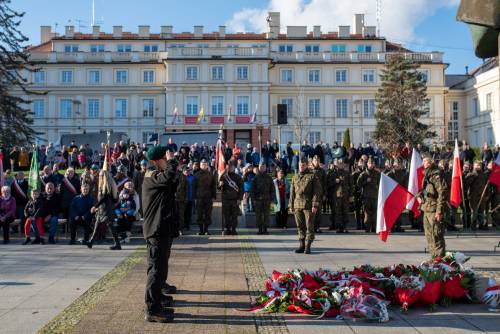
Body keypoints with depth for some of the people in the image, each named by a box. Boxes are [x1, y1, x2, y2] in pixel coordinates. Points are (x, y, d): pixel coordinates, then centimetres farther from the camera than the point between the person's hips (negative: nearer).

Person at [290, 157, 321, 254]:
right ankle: (301, 245, 17)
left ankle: (308, 246, 1)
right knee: (300, 226, 9)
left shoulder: (312, 176, 0)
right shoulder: (295, 177, 14)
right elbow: (292, 193, 17)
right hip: (297, 205, 5)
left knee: (309, 226, -3)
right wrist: (291, 205, 12)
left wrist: (315, 205, -13)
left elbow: (316, 192, -5)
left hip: (308, 205, -4)